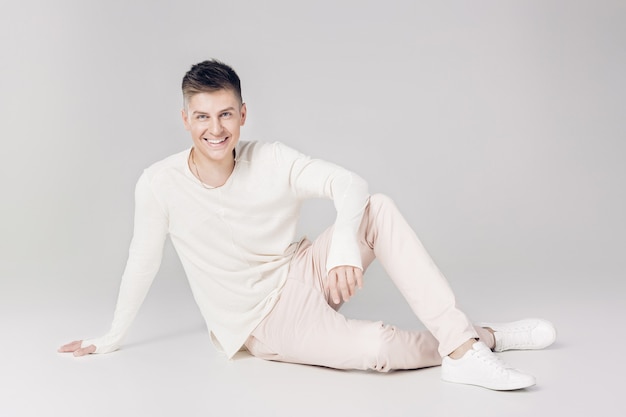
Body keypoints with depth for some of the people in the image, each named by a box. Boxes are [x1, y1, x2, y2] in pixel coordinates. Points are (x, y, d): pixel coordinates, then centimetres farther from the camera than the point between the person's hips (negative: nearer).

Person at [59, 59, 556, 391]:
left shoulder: (271, 160, -11)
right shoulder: (160, 185, -15)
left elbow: (350, 184, -20)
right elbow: (142, 263, -4)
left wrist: (344, 243, -40)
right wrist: (110, 339, 5)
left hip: (304, 277, 3)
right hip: (262, 322, -3)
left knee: (379, 209, -22)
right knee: (378, 348, -29)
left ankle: (461, 346, -24)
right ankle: (484, 336, -2)